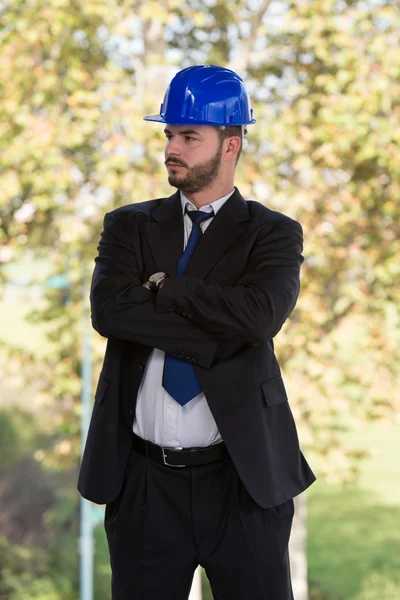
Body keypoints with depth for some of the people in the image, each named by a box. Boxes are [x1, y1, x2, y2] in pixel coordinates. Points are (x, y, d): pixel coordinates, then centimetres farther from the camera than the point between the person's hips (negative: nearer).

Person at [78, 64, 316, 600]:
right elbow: (108, 310, -11)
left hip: (241, 478, -2)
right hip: (142, 480, 2)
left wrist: (162, 286, -10)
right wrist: (215, 337, -15)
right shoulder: (129, 226, 8)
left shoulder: (273, 233, 1)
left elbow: (260, 314, -19)